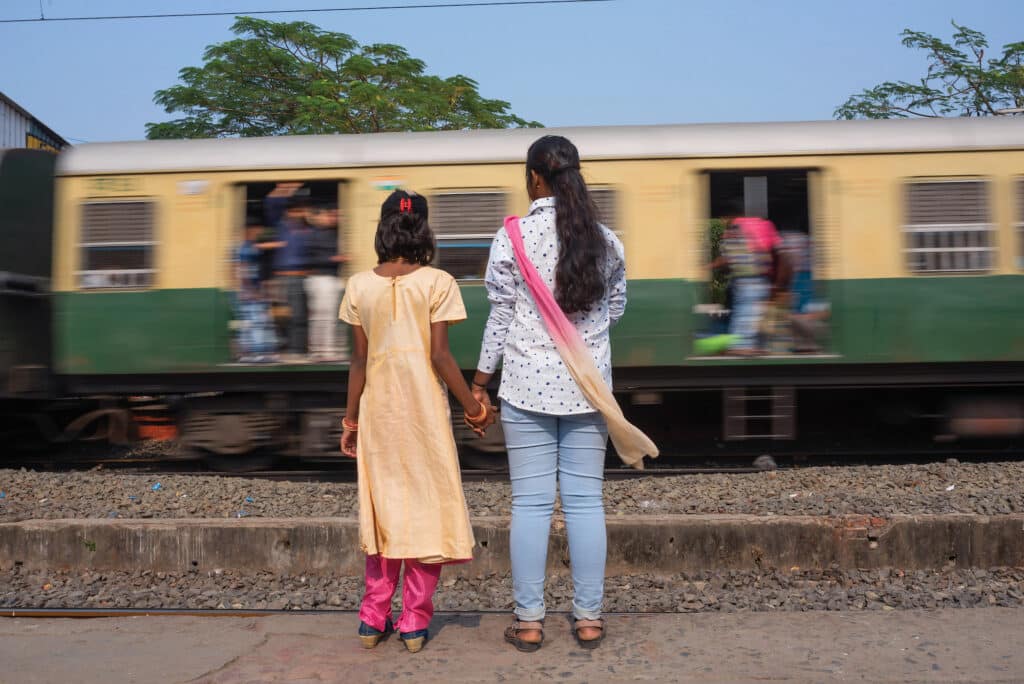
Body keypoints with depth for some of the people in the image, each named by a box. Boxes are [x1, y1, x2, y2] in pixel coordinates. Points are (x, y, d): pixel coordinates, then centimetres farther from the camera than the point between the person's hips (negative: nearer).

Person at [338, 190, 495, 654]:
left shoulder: (359, 286, 1)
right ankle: (414, 622, 14)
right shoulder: (437, 283, -8)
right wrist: (474, 408, -2)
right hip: (424, 411, -3)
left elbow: (358, 360, 1)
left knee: (384, 508, 16)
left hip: (378, 410, 3)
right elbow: (440, 356, -11)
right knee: (427, 508, 9)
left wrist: (350, 419, 10)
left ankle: (374, 619, 21)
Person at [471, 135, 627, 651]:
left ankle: (529, 622, 12)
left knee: (530, 503, 4)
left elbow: (500, 316, -4)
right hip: (587, 385, 3)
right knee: (585, 500, 7)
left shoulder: (512, 236, -6)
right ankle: (589, 619, 15)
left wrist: (480, 380, 5)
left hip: (528, 384, -2)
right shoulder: (606, 240, 3)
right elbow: (615, 309, 12)